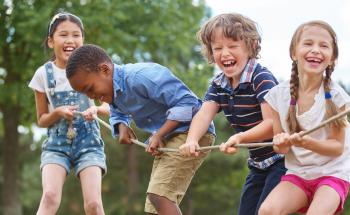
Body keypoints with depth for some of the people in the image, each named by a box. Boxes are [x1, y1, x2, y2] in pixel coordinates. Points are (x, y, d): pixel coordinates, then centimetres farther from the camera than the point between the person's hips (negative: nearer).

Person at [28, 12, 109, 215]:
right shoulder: (44, 73, -1)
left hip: (88, 142, 0)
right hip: (57, 144, 0)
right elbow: (42, 120, 7)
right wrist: (58, 113, -15)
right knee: (50, 196, -24)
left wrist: (96, 109, -16)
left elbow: (109, 107, 7)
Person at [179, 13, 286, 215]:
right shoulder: (219, 85, 3)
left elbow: (273, 124, -28)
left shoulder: (262, 78, -20)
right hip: (258, 163, 8)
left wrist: (240, 138, -44)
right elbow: (204, 114, -13)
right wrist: (192, 140, -34)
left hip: (282, 158, -8)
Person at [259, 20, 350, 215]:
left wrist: (307, 142, -26)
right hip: (296, 173, 3)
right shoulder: (279, 95, -3)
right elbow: (280, 147, 5)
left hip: (332, 174, -2)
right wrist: (282, 144, -19)